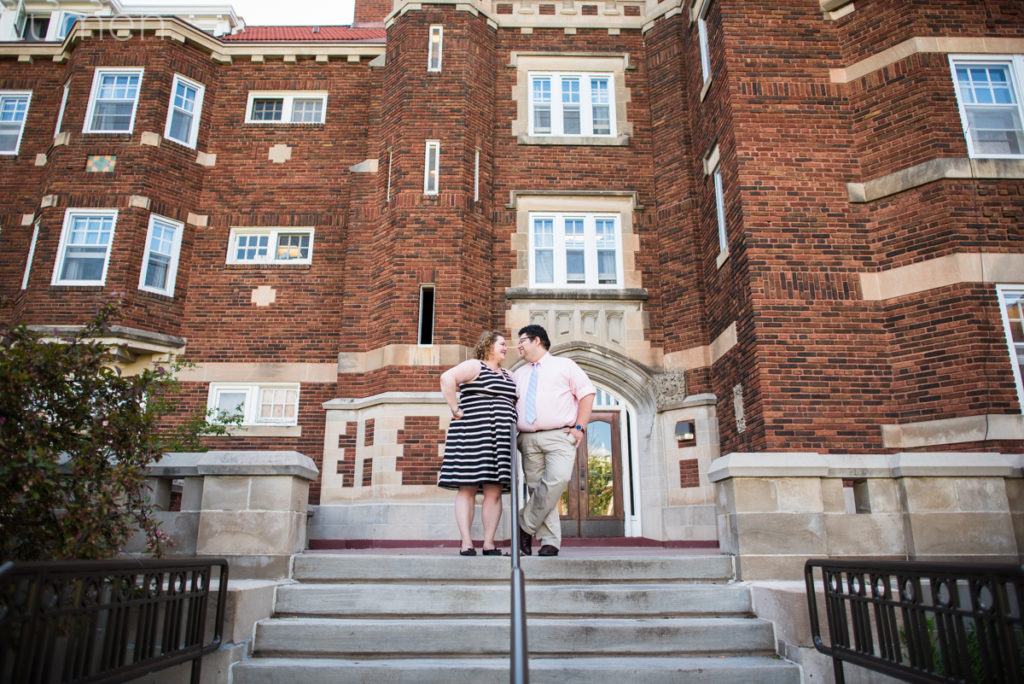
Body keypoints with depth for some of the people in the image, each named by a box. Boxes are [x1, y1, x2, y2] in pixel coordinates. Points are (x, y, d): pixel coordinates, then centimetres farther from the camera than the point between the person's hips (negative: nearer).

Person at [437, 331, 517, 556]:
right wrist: (455, 409, -15)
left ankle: (489, 543, 5)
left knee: (494, 491, 1)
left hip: (500, 440, 7)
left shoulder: (508, 375, 22)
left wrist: (514, 423, 15)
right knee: (467, 489, -4)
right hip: (473, 434, -6)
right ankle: (466, 543, -4)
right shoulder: (474, 366, 0)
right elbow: (447, 378, -15)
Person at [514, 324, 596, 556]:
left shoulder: (564, 365, 11)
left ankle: (526, 526, -12)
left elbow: (587, 393, 5)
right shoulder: (519, 374, 24)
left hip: (559, 436, -4)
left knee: (557, 479, -25)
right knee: (536, 489, -3)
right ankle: (549, 541, 2)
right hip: (528, 439, 4)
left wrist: (580, 427, -5)